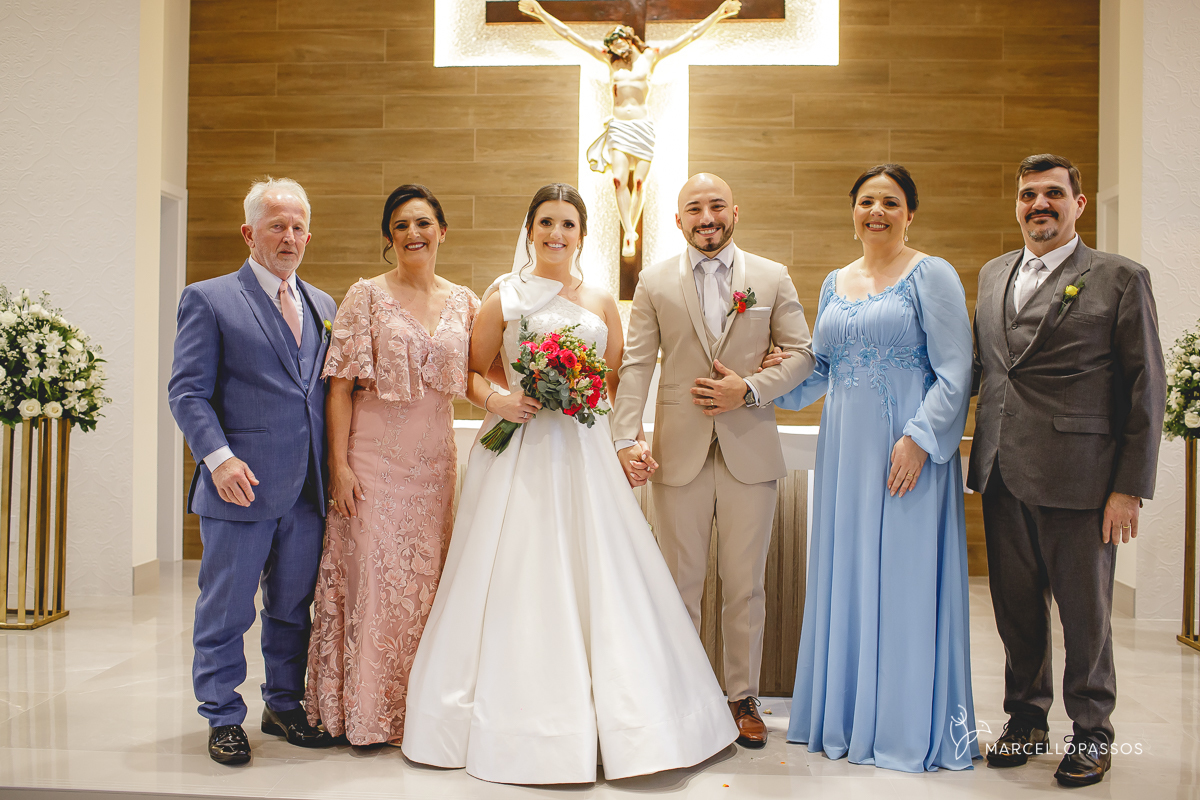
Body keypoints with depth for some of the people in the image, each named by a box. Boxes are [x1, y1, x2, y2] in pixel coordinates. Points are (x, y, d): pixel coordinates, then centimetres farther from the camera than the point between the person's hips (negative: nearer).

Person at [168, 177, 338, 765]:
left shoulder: (323, 306, 14)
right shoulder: (208, 299, 0)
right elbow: (188, 391, -5)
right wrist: (218, 457, -18)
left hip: (308, 491, 5)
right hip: (242, 485, -4)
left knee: (294, 607, 15)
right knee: (226, 611, 6)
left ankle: (285, 705, 32)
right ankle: (223, 718, 23)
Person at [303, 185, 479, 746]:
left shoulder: (463, 302, 9)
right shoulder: (366, 296, -2)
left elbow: (471, 377, 10)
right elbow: (340, 386, -5)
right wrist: (339, 463, -11)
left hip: (435, 460, 4)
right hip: (375, 457, -3)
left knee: (425, 579, 9)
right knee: (374, 574, 0)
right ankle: (366, 711, 16)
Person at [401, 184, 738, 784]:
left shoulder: (601, 303, 12)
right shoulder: (503, 297, 5)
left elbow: (618, 384, 12)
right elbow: (472, 373, 7)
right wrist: (495, 401, -12)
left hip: (584, 455, 2)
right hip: (519, 453, -2)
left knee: (595, 578, 1)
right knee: (515, 583, -1)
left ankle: (621, 725, 13)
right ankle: (518, 723, 12)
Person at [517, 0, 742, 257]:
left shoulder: (650, 57, 8)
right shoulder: (609, 59, 11)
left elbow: (692, 34, 8)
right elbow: (567, 34, 10)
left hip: (643, 126, -1)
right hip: (618, 127, 1)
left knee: (639, 182, -2)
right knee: (619, 181, -13)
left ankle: (631, 229, 14)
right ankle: (628, 234, -9)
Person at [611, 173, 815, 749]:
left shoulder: (772, 278, 5)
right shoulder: (655, 283, 5)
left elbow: (800, 354, 5)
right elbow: (636, 366, -1)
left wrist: (751, 391, -11)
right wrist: (627, 439, -12)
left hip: (750, 452, 0)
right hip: (679, 454, 0)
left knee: (745, 586, 8)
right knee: (679, 585, 9)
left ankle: (743, 697, 25)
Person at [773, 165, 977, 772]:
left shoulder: (932, 275, -3)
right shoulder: (834, 283, 15)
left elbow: (955, 371, -9)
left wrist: (919, 438, -19)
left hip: (908, 453, -5)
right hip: (845, 449, 6)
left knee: (905, 579, 0)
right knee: (845, 577, 10)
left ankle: (909, 726, 14)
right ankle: (845, 714, 23)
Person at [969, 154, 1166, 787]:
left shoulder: (1119, 278, -2)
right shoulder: (993, 274, 14)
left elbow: (1147, 388, -4)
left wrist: (1130, 487, -9)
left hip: (1078, 477, -4)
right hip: (1003, 474, 5)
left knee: (1084, 611, 7)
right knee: (1016, 607, 13)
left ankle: (1091, 733, 26)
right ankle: (1026, 719, 31)